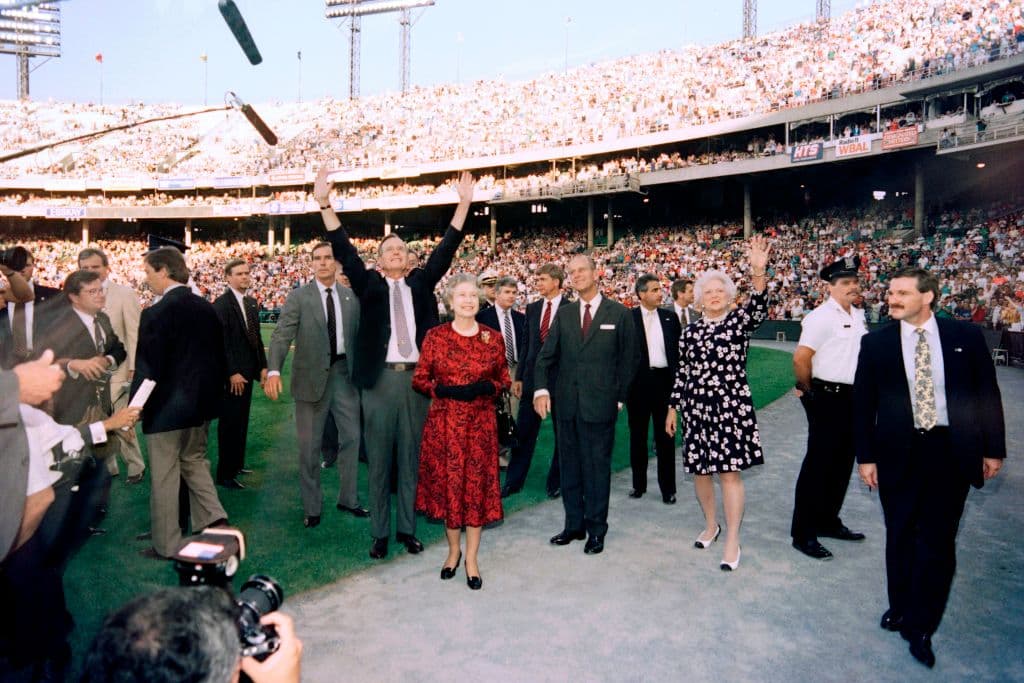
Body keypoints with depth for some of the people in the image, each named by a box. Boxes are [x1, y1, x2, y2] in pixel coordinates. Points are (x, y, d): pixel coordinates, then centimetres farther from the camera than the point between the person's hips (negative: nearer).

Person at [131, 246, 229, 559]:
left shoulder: (155, 313, -17)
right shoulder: (207, 308, 3)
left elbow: (147, 368, -18)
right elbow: (219, 357, 9)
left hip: (166, 407, -7)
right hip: (201, 403, 7)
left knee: (164, 475, 7)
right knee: (195, 461, 23)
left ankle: (167, 545, 19)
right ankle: (214, 520, 14)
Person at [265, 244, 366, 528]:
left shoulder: (351, 297, 6)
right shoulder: (298, 297, -4)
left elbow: (359, 334, 6)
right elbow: (282, 334, -13)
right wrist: (274, 370, -27)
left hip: (344, 372, 3)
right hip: (311, 375, -3)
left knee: (351, 437, 10)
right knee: (310, 445, 7)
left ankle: (348, 499, 27)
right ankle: (311, 507, 21)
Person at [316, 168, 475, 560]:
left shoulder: (421, 282, 12)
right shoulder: (369, 285, 7)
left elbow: (446, 250, 7)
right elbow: (345, 251, -2)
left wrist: (464, 203, 0)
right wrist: (324, 203, -13)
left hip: (417, 378, 2)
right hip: (380, 379, -1)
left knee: (411, 458, 10)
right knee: (379, 459, 6)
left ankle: (407, 529, 21)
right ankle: (380, 533, 16)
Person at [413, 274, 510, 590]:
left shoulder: (493, 338, 2)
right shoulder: (435, 336, -2)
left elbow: (504, 379, 8)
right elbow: (419, 380, 1)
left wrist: (486, 388, -13)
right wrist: (444, 390, -16)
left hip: (481, 422, 1)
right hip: (444, 422, 0)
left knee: (477, 485, 4)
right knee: (447, 484, 8)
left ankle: (471, 558, 20)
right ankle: (453, 549, 31)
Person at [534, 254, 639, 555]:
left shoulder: (619, 314, -1)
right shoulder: (564, 314, 9)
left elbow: (630, 359, 2)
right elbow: (546, 355, 4)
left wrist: (619, 397, -1)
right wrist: (541, 389, -10)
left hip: (600, 405, -4)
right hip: (567, 404, 4)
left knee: (597, 468, 5)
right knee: (569, 466, 12)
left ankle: (596, 529, 18)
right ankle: (574, 525, 25)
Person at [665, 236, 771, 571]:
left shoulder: (740, 321, 0)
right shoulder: (690, 331, 8)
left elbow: (759, 307, -22)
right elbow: (682, 372, 10)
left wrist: (758, 272, -38)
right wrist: (673, 408, 9)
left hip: (731, 406, -3)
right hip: (696, 407, 4)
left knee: (730, 472, -2)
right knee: (700, 470, 11)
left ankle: (732, 542, 8)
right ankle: (711, 525, 33)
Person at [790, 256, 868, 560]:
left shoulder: (858, 315, 10)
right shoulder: (821, 317, -16)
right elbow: (801, 358, -22)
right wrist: (808, 389, -9)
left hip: (853, 398, 8)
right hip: (828, 398, -8)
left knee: (842, 463, 16)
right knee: (818, 464, -3)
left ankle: (828, 521, 32)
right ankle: (803, 534, 6)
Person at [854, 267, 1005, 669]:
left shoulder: (966, 337, -1)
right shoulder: (876, 343, -1)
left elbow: (987, 394, 4)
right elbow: (863, 404, 0)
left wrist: (993, 449, 3)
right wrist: (866, 456, -2)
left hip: (952, 451, 0)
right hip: (897, 453, 1)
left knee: (938, 541, 6)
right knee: (901, 537, 13)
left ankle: (921, 625, 20)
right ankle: (901, 608, 33)